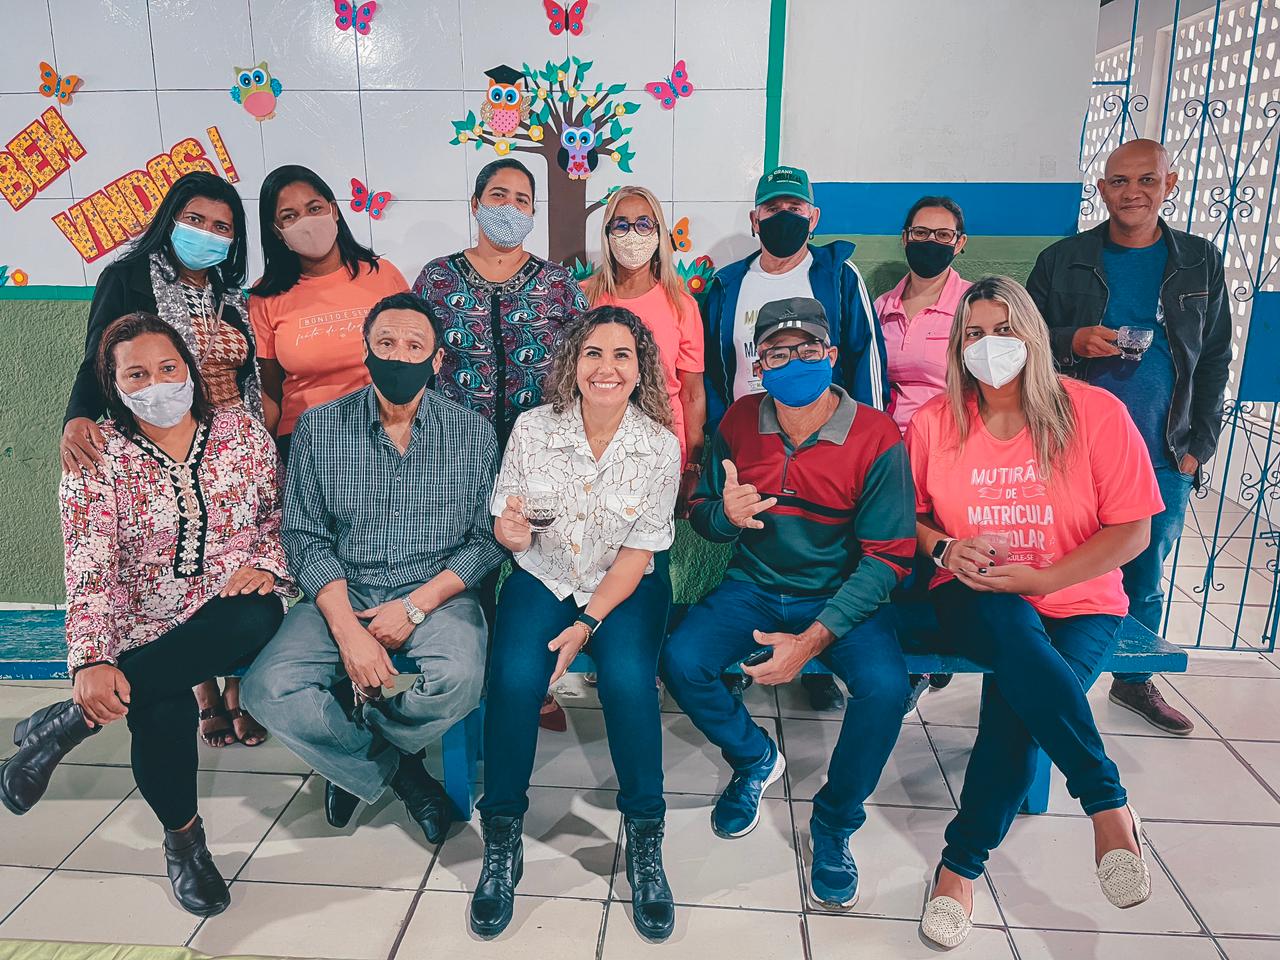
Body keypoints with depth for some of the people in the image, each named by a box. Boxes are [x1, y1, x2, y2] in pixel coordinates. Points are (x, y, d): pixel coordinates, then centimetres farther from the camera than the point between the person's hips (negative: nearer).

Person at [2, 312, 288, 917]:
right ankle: (183, 838, 3)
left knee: (259, 619, -35)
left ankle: (68, 722, -19)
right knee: (163, 713, -31)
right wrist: (90, 660, -24)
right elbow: (88, 571, -11)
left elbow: (278, 514, 11)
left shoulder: (241, 430, 4)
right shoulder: (96, 458, -3)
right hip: (143, 628, -1)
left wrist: (265, 565, -10)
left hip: (229, 613, 1)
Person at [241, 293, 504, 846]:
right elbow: (306, 537, -2)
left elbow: (486, 540, -2)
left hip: (436, 595, -1)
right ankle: (397, 772, 1)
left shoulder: (473, 434, -1)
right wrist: (347, 629, -16)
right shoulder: (318, 428, 1)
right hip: (341, 596, 1)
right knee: (268, 688, -23)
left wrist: (415, 605, -14)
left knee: (459, 679, -31)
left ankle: (354, 750, 3)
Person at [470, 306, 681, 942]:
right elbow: (504, 524, 1)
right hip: (541, 579, 1)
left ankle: (644, 844, -6)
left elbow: (639, 550, -9)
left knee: (628, 681, -29)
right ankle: (502, 842, -4)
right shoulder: (533, 428, -8)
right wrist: (509, 529, -24)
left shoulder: (659, 444, -11)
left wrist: (587, 624, -18)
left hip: (624, 588, -1)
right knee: (514, 679, -26)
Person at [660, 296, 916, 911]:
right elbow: (699, 512, 7)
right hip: (753, 587, 3)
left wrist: (812, 640, -24)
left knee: (885, 687, -29)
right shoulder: (738, 423, -3)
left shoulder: (876, 438, -14)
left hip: (840, 596, -2)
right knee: (680, 661, -22)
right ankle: (754, 758, 12)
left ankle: (834, 824, 2)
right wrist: (725, 514, -21)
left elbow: (888, 557, -15)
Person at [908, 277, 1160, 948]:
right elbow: (905, 513, 10)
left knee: (1018, 701, -27)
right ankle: (1109, 803, -20)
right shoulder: (933, 421, 3)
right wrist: (943, 547, -12)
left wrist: (1041, 577, -15)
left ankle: (962, 863, -10)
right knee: (1017, 638, -35)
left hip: (1076, 601, 0)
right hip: (974, 598, 1)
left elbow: (1132, 531, -5)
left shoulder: (1095, 413, -4)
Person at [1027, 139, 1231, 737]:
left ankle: (1134, 680, 31)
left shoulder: (1199, 262, 6)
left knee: (1146, 575, 13)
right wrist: (1072, 342, -16)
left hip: (1164, 459, 2)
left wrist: (1200, 442, 2)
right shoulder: (1062, 261, 1)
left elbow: (1214, 360, 9)